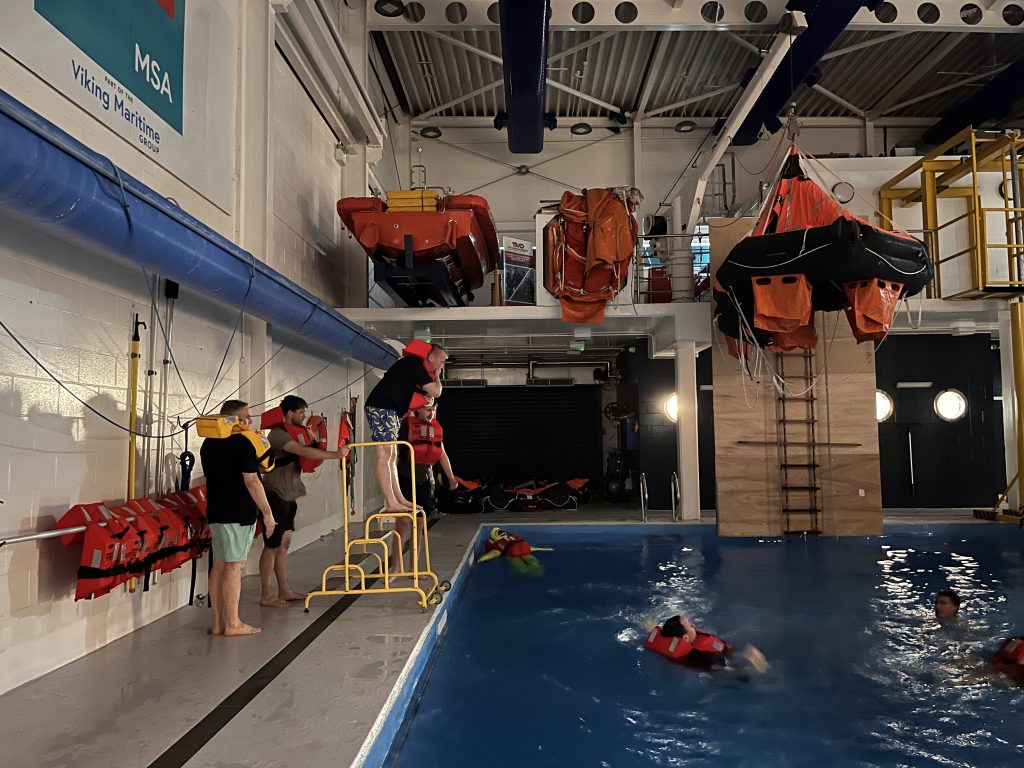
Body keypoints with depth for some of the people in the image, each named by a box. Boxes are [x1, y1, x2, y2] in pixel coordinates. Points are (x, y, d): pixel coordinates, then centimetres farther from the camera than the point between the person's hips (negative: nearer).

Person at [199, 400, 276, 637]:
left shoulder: (208, 443, 13)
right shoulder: (241, 442, -13)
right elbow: (251, 481, -17)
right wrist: (267, 512, -13)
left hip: (215, 512, 8)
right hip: (239, 513, -8)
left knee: (219, 565, 10)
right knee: (234, 566, -4)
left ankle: (218, 622, 15)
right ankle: (232, 624, 2)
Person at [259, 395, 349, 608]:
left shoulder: (292, 432, 17)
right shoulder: (278, 434, -15)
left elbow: (305, 460, 18)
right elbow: (304, 452, -29)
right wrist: (335, 454, -27)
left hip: (287, 496, 10)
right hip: (275, 495, -10)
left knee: (284, 543, 12)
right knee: (273, 545, -3)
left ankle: (285, 590, 19)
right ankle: (266, 596, 4)